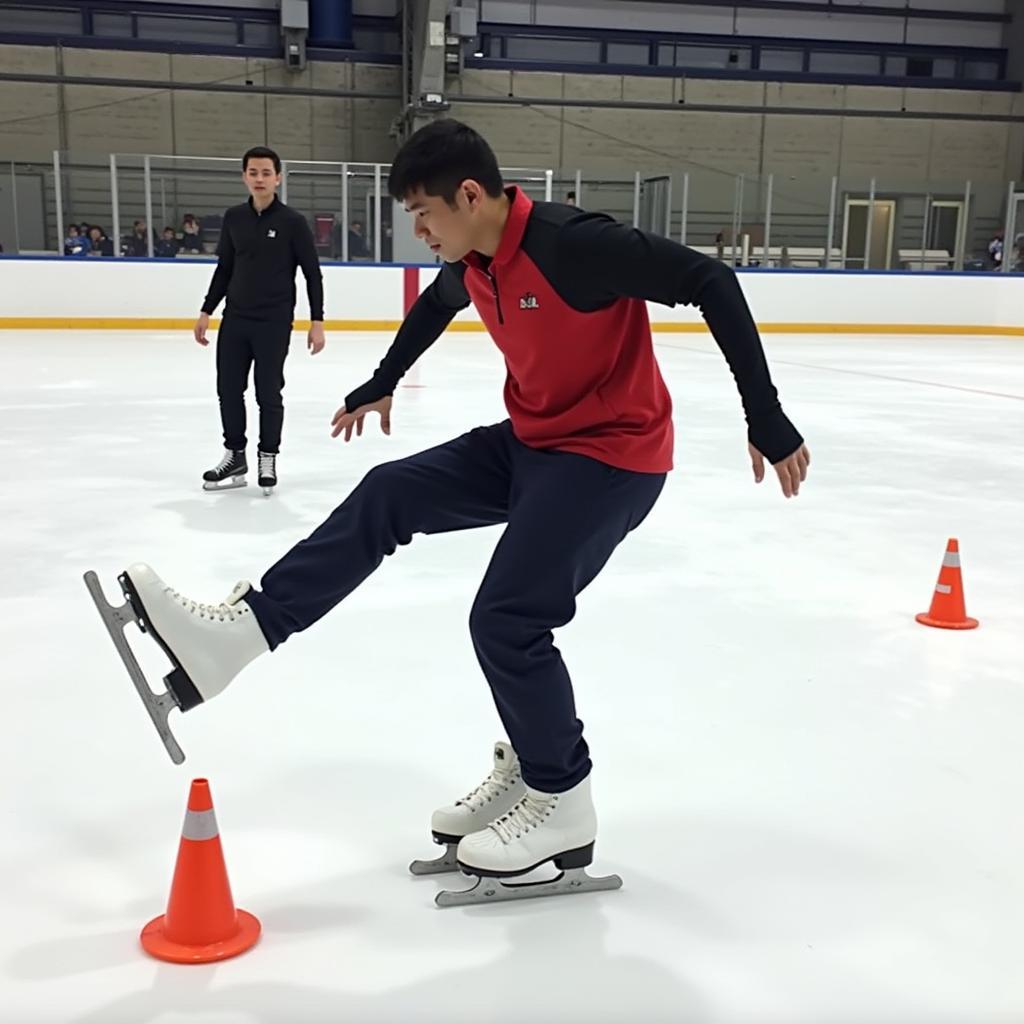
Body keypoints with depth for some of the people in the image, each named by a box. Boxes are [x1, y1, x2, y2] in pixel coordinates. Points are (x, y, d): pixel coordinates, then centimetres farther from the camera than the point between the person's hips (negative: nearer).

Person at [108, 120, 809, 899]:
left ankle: (561, 805, 5)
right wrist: (381, 387, 37)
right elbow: (435, 307, 25)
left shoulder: (574, 244, -24)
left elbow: (711, 284, -24)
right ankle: (242, 629, 5)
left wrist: (767, 421, -25)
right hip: (532, 439, 8)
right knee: (389, 495, 2)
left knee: (505, 619, -14)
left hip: (613, 452, -8)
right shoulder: (469, 263, 1)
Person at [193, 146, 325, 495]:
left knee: (268, 393, 2)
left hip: (274, 323, -4)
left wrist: (317, 321, -9)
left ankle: (268, 459, 18)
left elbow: (313, 273, -4)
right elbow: (224, 269, 13)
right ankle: (234, 456, 21)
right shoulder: (233, 218, 5)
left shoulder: (292, 221, -7)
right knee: (228, 389, 7)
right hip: (235, 319, 4)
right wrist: (207, 312, 11)